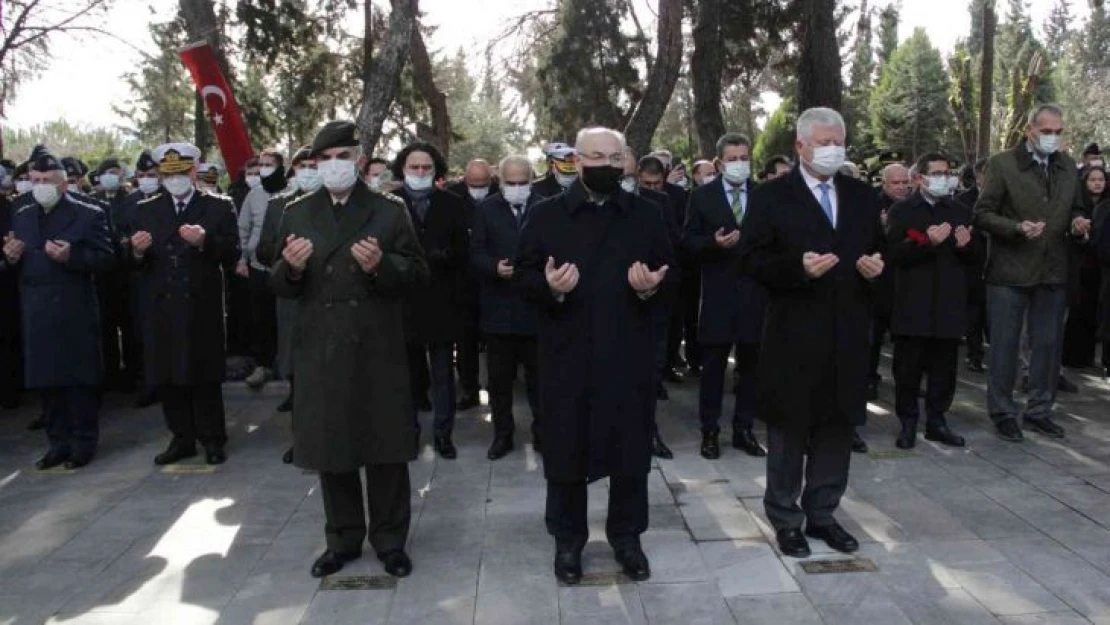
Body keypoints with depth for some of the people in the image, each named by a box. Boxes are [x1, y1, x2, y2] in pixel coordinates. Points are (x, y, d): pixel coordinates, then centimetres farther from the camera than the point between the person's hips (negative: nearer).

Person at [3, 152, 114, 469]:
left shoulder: (89, 214, -3)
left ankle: (84, 442, 13)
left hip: (75, 311, -5)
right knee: (47, 379, 9)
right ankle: (59, 442, 20)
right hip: (36, 312, 5)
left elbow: (106, 258, -9)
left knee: (79, 378, 2)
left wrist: (71, 256, -23)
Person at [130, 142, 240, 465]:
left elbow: (232, 256, -6)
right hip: (161, 308, 3)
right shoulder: (146, 209, 11)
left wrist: (205, 241, -22)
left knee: (205, 376, 5)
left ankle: (212, 439, 17)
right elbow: (136, 263, 7)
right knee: (167, 377, 9)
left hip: (202, 307, -3)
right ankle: (182, 438, 21)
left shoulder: (219, 207, 2)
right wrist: (137, 250, -15)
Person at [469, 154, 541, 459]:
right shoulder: (486, 209, 5)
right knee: (500, 377, 9)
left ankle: (542, 433, 24)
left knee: (538, 376, 10)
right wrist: (495, 267, -18)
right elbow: (476, 254, 0)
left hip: (536, 306, -1)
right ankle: (502, 434, 22)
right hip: (499, 308, 1)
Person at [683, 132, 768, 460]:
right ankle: (709, 430, 15)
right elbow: (689, 241, -1)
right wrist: (714, 242, -18)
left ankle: (744, 430, 20)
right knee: (713, 365, 5)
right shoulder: (702, 196, 2)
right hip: (718, 293, -2)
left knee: (750, 365, 9)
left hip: (756, 293, 2)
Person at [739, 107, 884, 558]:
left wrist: (876, 266, -4)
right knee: (789, 432, 6)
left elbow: (877, 250, 19)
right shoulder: (772, 196, -4)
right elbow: (751, 260, -9)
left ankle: (822, 514, 26)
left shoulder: (863, 196, 12)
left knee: (837, 428, 12)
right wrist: (798, 266, -23)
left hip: (847, 334, 5)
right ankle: (786, 519, 20)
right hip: (793, 335, -5)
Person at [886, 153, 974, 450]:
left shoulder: (961, 211, 14)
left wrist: (965, 245, -6)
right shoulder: (902, 210, 3)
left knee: (944, 367, 6)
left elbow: (972, 258, 15)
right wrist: (927, 241, -20)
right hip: (913, 303, -3)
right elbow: (893, 254, -8)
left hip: (949, 303, 3)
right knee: (908, 367, 1)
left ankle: (937, 421, 19)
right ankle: (908, 423, 12)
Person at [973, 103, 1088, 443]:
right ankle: (1003, 412, 15)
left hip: (1054, 271, 5)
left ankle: (1039, 410, 25)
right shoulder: (1002, 164, -6)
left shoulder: (1068, 166, 10)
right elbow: (982, 214, -8)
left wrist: (1077, 222, -3)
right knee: (1005, 345, 3)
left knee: (1049, 345, 11)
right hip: (1010, 271, -5)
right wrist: (1017, 228, -22)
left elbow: (1073, 208, 19)